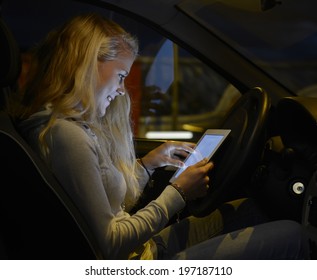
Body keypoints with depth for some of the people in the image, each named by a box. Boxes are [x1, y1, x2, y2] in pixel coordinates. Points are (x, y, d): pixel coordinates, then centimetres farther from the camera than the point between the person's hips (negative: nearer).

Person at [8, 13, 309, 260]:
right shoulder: (66, 135, -23)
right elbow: (108, 245, -23)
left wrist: (148, 163, 10)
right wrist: (177, 192, -15)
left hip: (141, 247, 10)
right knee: (289, 236, -8)